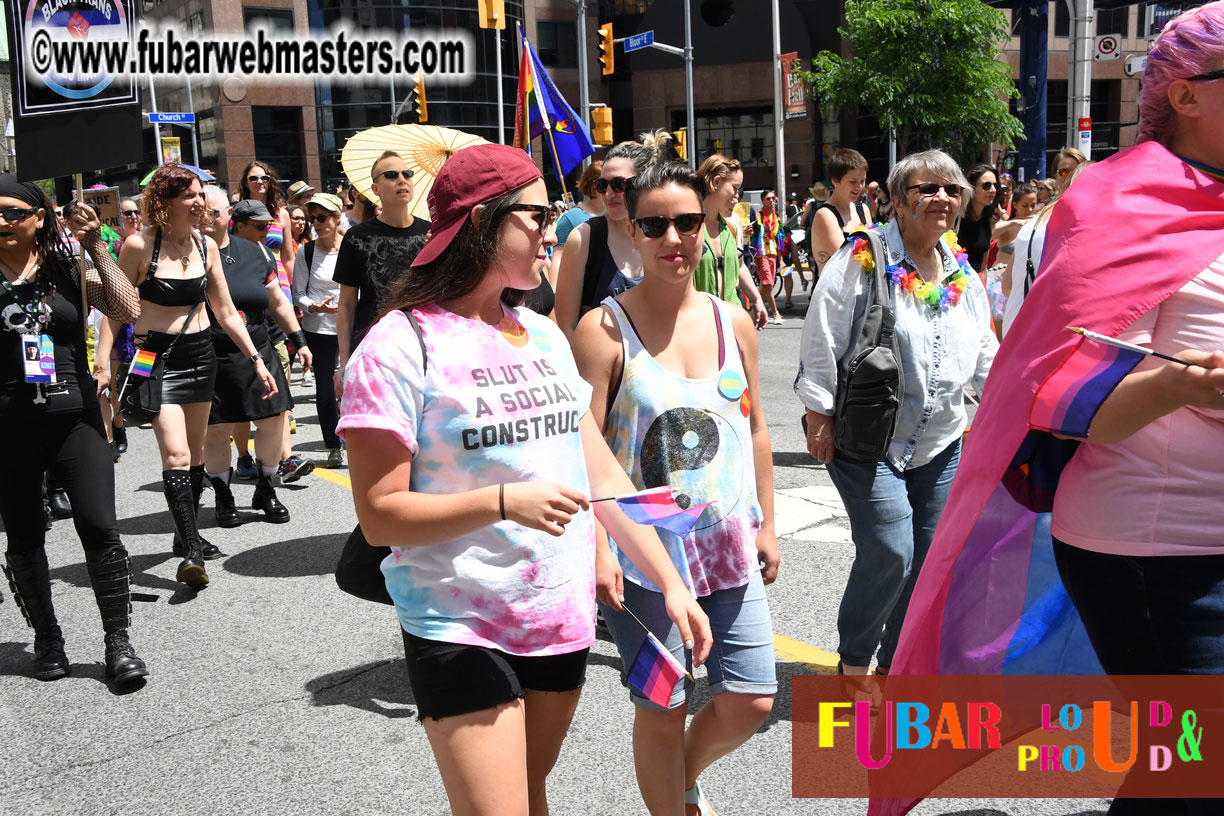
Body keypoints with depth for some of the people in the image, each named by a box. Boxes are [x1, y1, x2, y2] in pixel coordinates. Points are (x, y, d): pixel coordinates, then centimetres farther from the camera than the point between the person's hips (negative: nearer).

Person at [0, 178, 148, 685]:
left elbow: (128, 311, -8)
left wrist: (97, 250, -12)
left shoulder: (70, 268, 3)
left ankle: (119, 642, 6)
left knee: (100, 529, -5)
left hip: (75, 419, 0)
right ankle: (46, 639, 27)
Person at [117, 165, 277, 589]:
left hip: (200, 354, 5)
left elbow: (226, 312, 12)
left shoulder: (206, 246, 6)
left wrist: (256, 359, 10)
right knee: (175, 454, -16)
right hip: (156, 355, -5)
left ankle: (187, 534, 27)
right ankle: (191, 551, -17)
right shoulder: (139, 246, -8)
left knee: (196, 453, 12)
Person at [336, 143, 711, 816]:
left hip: (563, 619, 6)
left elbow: (603, 476, 9)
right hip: (463, 628, -6)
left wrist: (671, 583, 5)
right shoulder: (401, 345, -12)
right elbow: (380, 516, -15)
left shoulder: (544, 336, 8)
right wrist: (506, 501, -26)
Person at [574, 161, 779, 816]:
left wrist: (765, 525, 12)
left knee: (751, 701, 8)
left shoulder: (733, 323, 5)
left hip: (729, 542, 5)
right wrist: (597, 548, -18)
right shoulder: (604, 329, -9)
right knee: (662, 707, 8)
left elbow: (755, 430, 13)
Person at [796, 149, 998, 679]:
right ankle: (853, 663, 9)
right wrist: (819, 416, -13)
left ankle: (895, 660, 28)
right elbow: (821, 341, -11)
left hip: (939, 442, 7)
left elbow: (985, 353, 18)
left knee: (929, 555, 8)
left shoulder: (963, 274, 10)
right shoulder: (862, 259, -10)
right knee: (889, 551, -13)